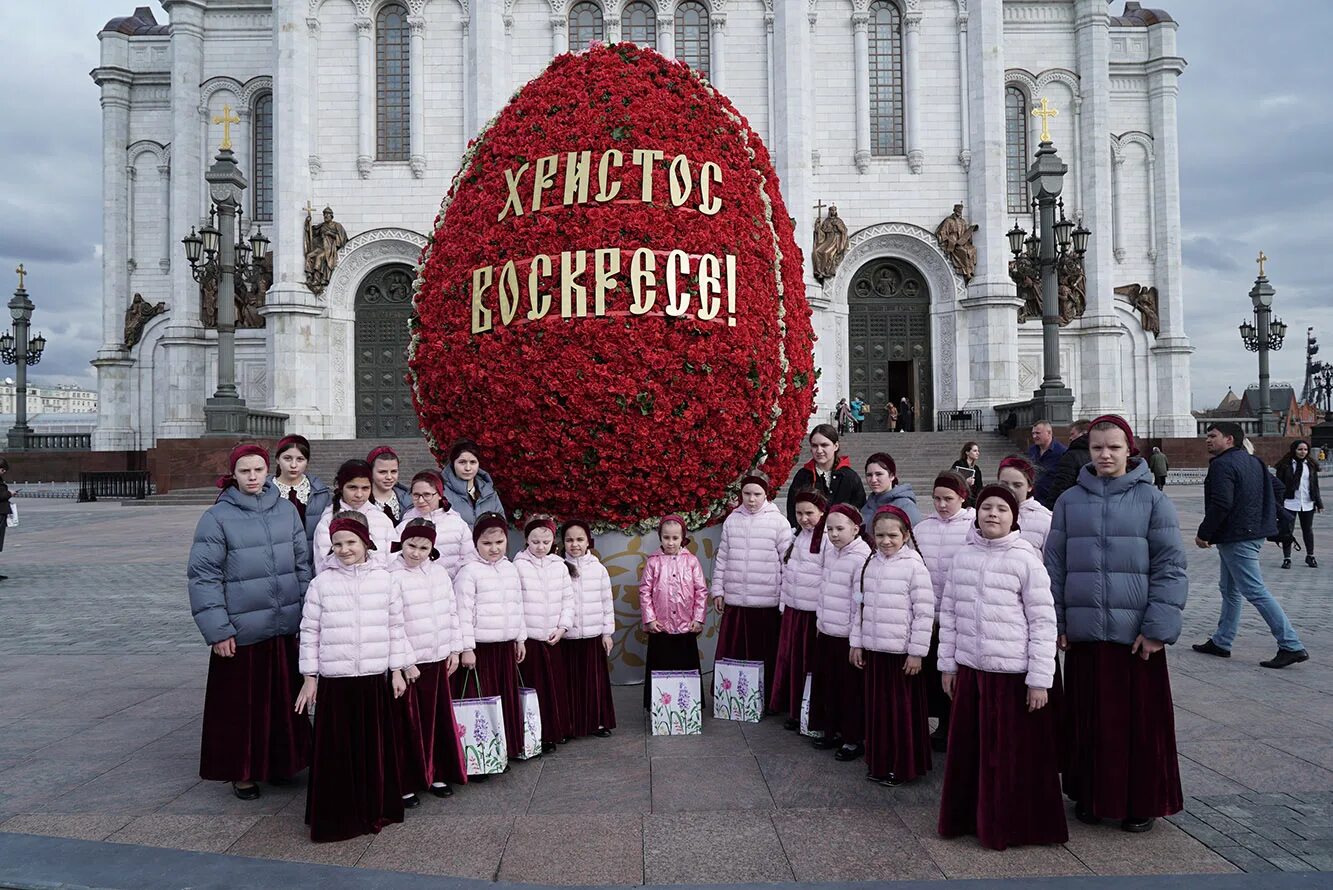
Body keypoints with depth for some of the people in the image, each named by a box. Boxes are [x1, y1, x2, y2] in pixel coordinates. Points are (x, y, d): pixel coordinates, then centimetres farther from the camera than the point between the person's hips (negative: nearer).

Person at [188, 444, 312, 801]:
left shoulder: (286, 509, 4)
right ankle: (242, 771, 25)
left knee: (284, 698, 14)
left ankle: (281, 761, 32)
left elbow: (303, 563, 10)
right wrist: (217, 631, -11)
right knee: (242, 703, 7)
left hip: (286, 625, 4)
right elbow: (203, 576, -8)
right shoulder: (217, 517, -7)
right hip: (242, 629, -4)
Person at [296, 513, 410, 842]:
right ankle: (338, 817, 17)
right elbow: (310, 632, 2)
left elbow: (395, 627, 6)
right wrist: (309, 677, 0)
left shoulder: (383, 578, 2)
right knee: (337, 750, 3)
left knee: (375, 746, 8)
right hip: (335, 680, -1)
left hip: (376, 678, 1)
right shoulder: (321, 583, -1)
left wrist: (397, 670, 5)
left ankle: (376, 809, 25)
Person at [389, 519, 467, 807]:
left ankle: (437, 775, 26)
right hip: (408, 664, -5)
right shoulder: (392, 577, -11)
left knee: (439, 720, 12)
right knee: (408, 726, 2)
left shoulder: (439, 571, 7)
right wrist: (406, 662, -15)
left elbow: (452, 611, 12)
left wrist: (455, 650, 10)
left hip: (438, 659, 5)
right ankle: (405, 785, 12)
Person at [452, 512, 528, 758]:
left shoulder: (510, 569, 11)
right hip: (480, 647, -6)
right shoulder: (469, 572, -9)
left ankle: (506, 747, 21)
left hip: (506, 646, 6)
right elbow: (463, 612, -12)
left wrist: (520, 639, 17)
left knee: (507, 698, 11)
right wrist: (466, 648, -15)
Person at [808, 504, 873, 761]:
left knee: (851, 689, 4)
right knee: (827, 684, 15)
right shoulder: (829, 551, 6)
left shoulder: (863, 557, -17)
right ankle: (833, 730, 30)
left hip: (848, 637, -7)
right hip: (826, 633, 7)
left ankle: (853, 739, 16)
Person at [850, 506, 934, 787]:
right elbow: (860, 606, 12)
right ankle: (879, 762, 26)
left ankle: (902, 766, 18)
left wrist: (917, 652, -12)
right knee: (877, 707, 13)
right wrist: (856, 643, 10)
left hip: (902, 652, -5)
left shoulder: (914, 566, -10)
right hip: (873, 649, 5)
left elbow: (924, 612, -11)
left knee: (902, 709, 4)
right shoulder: (868, 565, 7)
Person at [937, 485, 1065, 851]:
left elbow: (1044, 622, -9)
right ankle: (969, 817, 30)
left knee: (1014, 753, 5)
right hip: (970, 669, 4)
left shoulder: (1026, 559, -8)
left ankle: (1014, 825, 22)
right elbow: (949, 613, 11)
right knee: (969, 749, 13)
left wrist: (1039, 680, -11)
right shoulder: (962, 557, 6)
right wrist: (947, 664, 10)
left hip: (1014, 673, -4)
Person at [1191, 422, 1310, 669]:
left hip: (1236, 538, -11)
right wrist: (1264, 517, 25)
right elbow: (1276, 485, 24)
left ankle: (1292, 647, -7)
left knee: (1256, 592, -8)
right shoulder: (1252, 461, 15)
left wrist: (1204, 534, -15)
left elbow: (1220, 505, -25)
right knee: (1230, 590, 16)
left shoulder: (1222, 465, -17)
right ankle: (1221, 642, 23)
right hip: (1255, 533, 11)